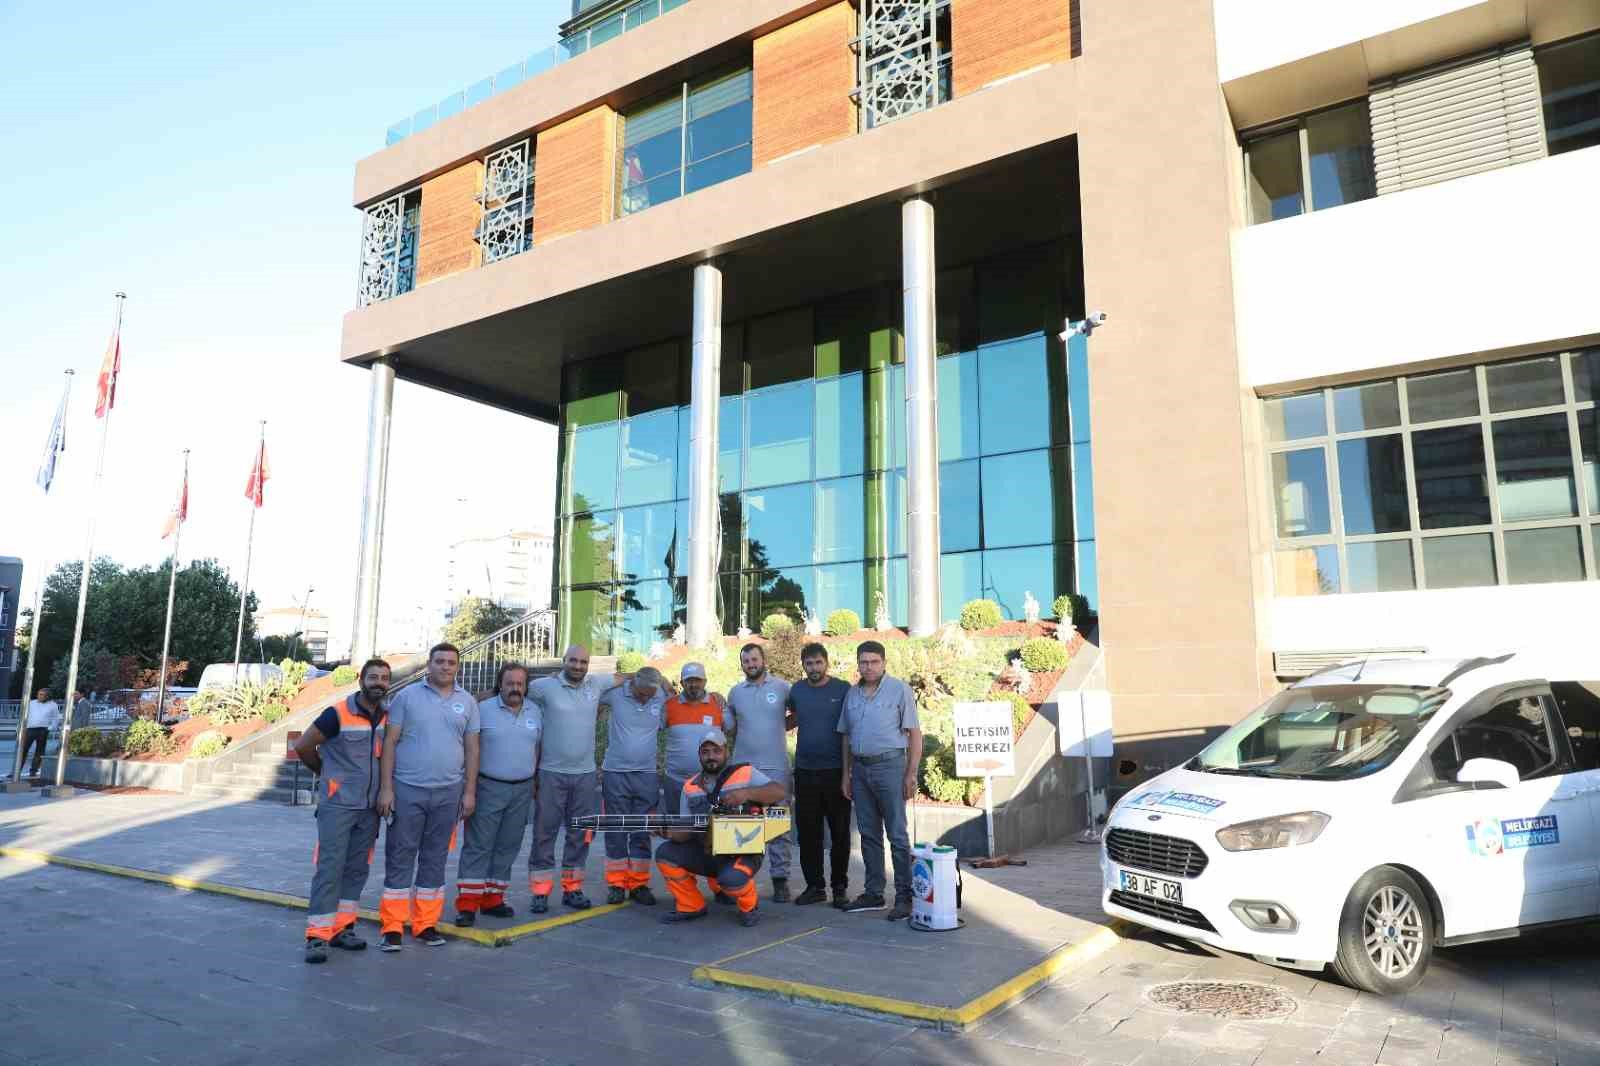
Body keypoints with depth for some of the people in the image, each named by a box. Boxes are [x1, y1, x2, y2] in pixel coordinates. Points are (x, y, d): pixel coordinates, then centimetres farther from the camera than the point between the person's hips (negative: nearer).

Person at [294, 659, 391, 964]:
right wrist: (325, 773, 9)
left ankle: (341, 928, 20)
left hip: (369, 809, 6)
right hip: (337, 806, -5)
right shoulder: (338, 714, -12)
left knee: (357, 870, 10)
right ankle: (317, 937, 0)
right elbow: (303, 746, -4)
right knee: (329, 869, -5)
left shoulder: (388, 718, 4)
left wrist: (385, 792, 8)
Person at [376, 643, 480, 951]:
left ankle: (426, 924, 20)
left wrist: (470, 791, 4)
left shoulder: (467, 702, 7)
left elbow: (471, 748, 9)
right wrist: (386, 788, -7)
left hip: (448, 793, 3)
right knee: (400, 857, 2)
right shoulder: (407, 696, -1)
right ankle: (392, 927, 11)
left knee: (435, 859, 10)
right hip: (407, 790, -2)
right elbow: (390, 742, -2)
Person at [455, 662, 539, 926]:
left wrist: (536, 782, 12)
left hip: (522, 790, 4)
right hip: (489, 788, -4)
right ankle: (467, 904, 1)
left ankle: (492, 899, 18)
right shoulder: (483, 710, -4)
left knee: (507, 847, 9)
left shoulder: (534, 712, 8)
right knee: (478, 846, -3)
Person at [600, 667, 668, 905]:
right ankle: (616, 884, 15)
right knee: (615, 832, 5)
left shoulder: (662, 698, -4)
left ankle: (639, 884, 15)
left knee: (642, 833, 6)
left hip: (647, 775, 1)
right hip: (615, 773, -1)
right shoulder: (615, 693, -8)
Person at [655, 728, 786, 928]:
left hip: (742, 852, -5)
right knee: (665, 854, -12)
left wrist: (746, 793, -31)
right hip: (706, 852, 5)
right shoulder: (690, 787, 7)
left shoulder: (746, 773, -5)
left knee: (731, 878, -34)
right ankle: (691, 906, 8)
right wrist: (672, 833, -19)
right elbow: (687, 830, 5)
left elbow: (781, 792, -17)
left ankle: (749, 907, 3)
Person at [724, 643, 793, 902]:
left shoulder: (782, 687, 0)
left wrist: (778, 727, 1)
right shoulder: (735, 692, 9)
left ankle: (780, 879, 8)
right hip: (743, 767, 2)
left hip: (776, 767, -2)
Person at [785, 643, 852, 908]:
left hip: (836, 771, -3)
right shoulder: (796, 692, 6)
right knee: (807, 832, 7)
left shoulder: (843, 690, -3)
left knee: (839, 832, 4)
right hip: (805, 772, 3)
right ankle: (814, 886, 19)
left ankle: (840, 887, 16)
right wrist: (791, 720, 4)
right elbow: (787, 720, 25)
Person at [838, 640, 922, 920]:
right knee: (869, 834, 11)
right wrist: (846, 774, 12)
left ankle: (905, 897, 3)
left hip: (889, 765, -5)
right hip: (860, 768, 6)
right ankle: (873, 894, 20)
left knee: (897, 834, -3)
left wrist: (911, 773, -11)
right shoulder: (852, 693, 11)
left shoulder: (899, 690, -4)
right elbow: (846, 736, 16)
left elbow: (914, 733, -6)